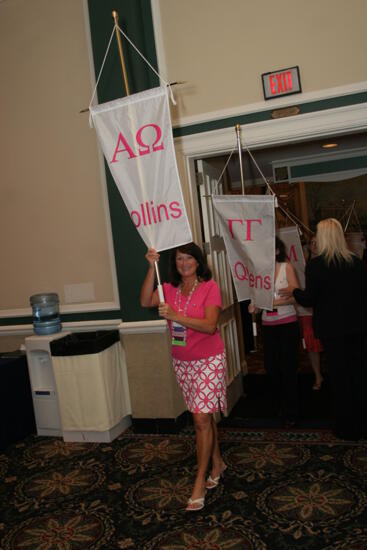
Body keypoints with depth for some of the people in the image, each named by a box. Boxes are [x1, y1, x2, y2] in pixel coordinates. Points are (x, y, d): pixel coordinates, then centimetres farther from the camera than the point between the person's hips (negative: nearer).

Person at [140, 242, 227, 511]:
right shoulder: (170, 289, 2)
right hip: (182, 362, 5)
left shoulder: (210, 287, -12)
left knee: (202, 419, -6)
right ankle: (217, 463, 36)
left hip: (209, 360, -5)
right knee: (204, 416, 17)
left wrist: (176, 316, -32)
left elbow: (210, 326, -22)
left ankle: (200, 484, 5)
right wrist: (152, 267, -24)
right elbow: (146, 302, -16)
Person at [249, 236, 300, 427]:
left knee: (288, 368, -1)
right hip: (268, 325, 3)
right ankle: (282, 404, 27)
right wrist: (254, 306, -10)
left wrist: (274, 302, -21)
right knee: (271, 367, 5)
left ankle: (290, 413, 11)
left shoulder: (287, 267, -3)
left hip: (287, 324, -3)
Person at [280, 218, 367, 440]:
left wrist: (294, 291, 7)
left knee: (339, 376, 8)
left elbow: (309, 300, -11)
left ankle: (346, 427, 20)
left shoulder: (316, 265, -14)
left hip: (332, 330, -4)